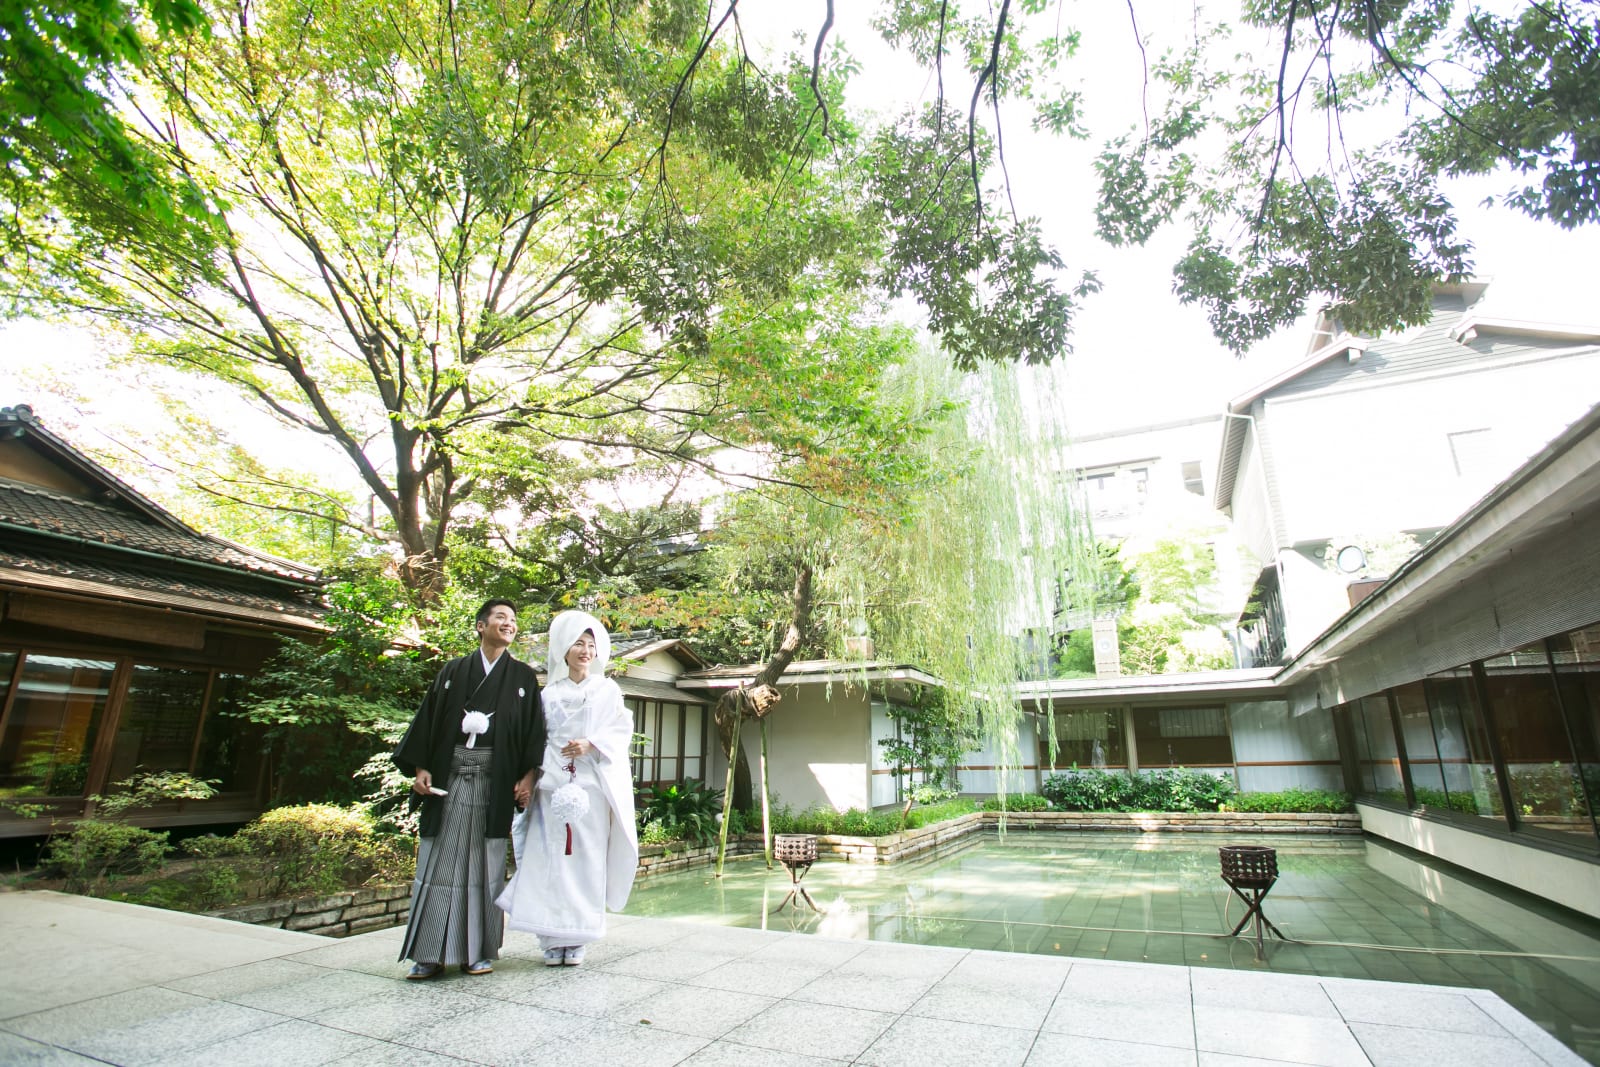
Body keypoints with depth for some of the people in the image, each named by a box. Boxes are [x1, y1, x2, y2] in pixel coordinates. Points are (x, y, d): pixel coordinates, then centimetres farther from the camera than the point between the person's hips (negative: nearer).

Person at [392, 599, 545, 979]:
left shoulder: (523, 677, 7)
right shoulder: (453, 671, 9)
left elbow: (534, 730, 3)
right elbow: (428, 720, 7)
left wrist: (527, 776, -6)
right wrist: (420, 768, -2)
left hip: (494, 780, -1)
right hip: (449, 775, 1)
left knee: (485, 863, 4)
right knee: (440, 861, 3)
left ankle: (478, 951, 14)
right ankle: (431, 953, 12)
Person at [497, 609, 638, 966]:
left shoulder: (607, 689, 9)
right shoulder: (550, 692, 13)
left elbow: (621, 730, 1)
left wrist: (590, 744, -14)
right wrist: (536, 773, -2)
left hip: (592, 785, -1)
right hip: (553, 784, 1)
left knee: (586, 859, -1)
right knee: (550, 860, -2)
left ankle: (577, 939, 8)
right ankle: (553, 939, 8)